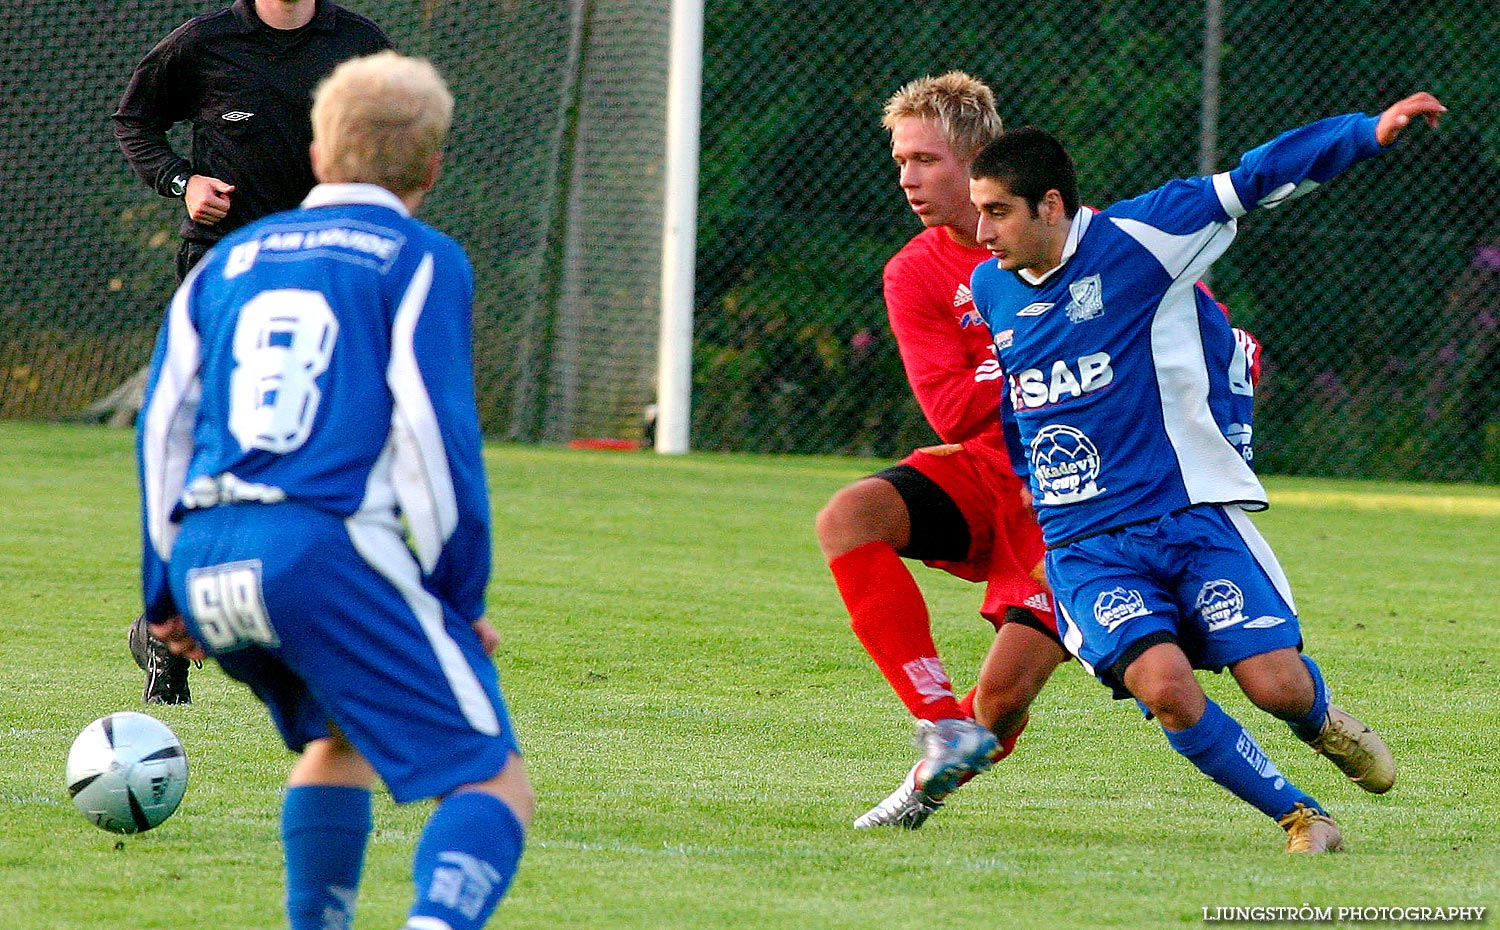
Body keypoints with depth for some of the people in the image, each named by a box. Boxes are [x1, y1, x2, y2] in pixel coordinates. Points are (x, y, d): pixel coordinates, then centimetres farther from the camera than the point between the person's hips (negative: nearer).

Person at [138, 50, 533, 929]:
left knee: (338, 734, 32)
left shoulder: (230, 260, 22)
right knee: (494, 783, -5)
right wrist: (461, 594, 1)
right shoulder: (421, 261, 6)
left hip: (207, 563, 6)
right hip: (332, 553, -6)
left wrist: (167, 590, 23)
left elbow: (164, 423, 18)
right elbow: (432, 429, -4)